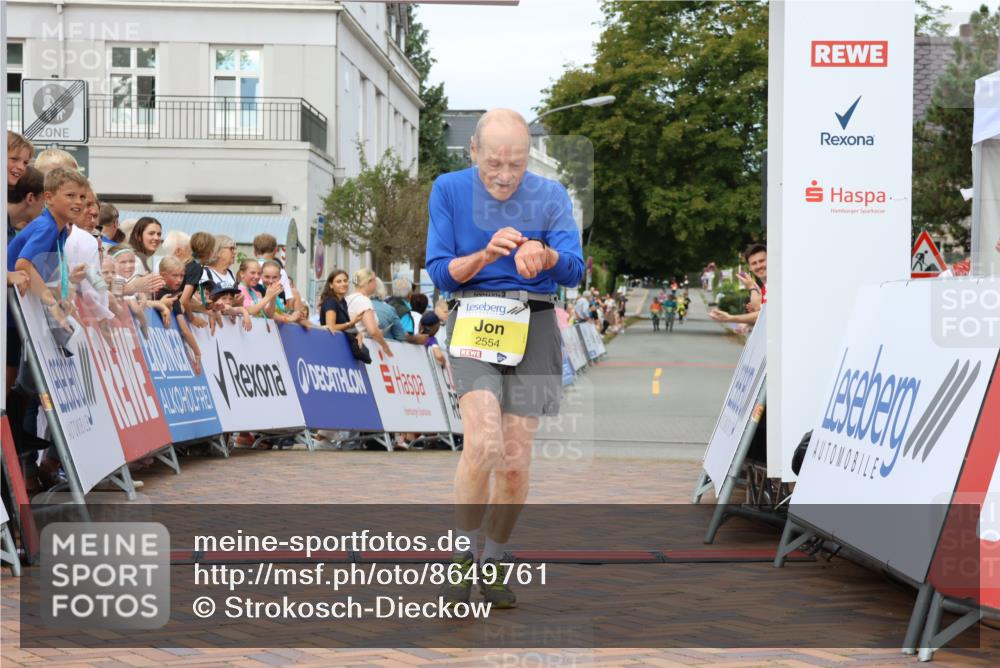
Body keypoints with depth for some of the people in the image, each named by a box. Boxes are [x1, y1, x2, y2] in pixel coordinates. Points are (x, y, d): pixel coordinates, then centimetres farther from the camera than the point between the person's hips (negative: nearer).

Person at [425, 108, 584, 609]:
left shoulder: (551, 195, 3)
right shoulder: (449, 190, 2)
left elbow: (574, 270, -8)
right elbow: (440, 272, -1)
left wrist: (544, 254, -30)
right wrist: (487, 254, -19)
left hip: (534, 325, 2)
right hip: (474, 320, -2)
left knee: (515, 459, -1)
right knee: (483, 442, -22)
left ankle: (493, 559, 21)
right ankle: (462, 554, -5)